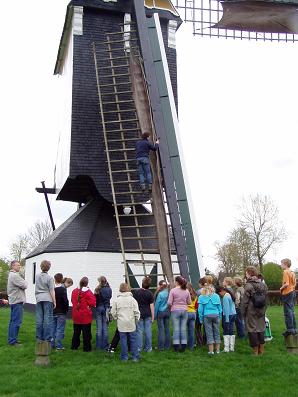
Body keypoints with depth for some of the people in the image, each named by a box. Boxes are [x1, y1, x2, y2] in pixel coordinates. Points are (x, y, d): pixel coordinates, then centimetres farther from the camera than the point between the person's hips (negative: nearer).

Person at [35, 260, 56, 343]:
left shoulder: (37, 276, 9)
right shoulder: (49, 278, -7)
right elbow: (52, 291, -8)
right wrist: (54, 302, -4)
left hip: (39, 299, 5)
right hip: (47, 299, -5)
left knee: (39, 319, 7)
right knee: (48, 319, -1)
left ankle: (39, 337, 12)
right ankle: (47, 338, -1)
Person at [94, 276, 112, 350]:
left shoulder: (98, 289, -13)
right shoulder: (109, 289, -5)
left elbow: (95, 299, -9)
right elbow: (110, 297, 5)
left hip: (99, 308, -2)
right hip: (106, 308, 2)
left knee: (99, 328, 6)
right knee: (105, 328, 8)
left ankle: (99, 346, 9)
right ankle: (105, 346, 10)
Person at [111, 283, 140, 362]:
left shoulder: (117, 300, -3)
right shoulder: (132, 299, -4)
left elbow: (113, 312, 0)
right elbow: (136, 312, -5)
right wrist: (137, 320, 9)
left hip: (121, 324, 0)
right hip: (131, 323, 0)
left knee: (123, 340, 7)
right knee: (133, 340, 8)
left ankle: (124, 357, 13)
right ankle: (135, 357, 11)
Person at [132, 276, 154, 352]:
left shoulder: (135, 292, -4)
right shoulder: (150, 293, -6)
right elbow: (151, 306, -5)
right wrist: (153, 316, 1)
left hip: (139, 314, 0)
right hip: (148, 314, 0)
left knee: (139, 331, 5)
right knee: (148, 331, 6)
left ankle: (139, 348, 8)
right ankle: (148, 348, 12)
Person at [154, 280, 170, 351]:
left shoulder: (160, 294, -15)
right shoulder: (169, 293, -4)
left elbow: (156, 305, -10)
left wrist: (155, 315, -1)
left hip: (161, 312, -4)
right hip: (167, 312, 4)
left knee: (161, 329, 2)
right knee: (167, 329, 11)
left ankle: (161, 347, 5)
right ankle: (167, 346, 18)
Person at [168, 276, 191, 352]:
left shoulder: (173, 290, -9)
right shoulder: (186, 291, 2)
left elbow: (169, 302, -10)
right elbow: (189, 302, 7)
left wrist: (171, 306, 10)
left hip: (175, 310, -3)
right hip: (184, 310, 3)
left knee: (176, 329, 3)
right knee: (183, 328, 8)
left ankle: (176, 346, 5)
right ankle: (183, 346, 11)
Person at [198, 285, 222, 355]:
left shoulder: (202, 297, 0)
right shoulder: (216, 296, 5)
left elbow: (200, 309, -1)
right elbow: (220, 308, 8)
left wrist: (201, 319, 4)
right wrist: (219, 317, 15)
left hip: (207, 316, -2)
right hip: (216, 315, 2)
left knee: (209, 333, 3)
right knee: (217, 333, 9)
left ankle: (211, 351, 3)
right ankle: (217, 350, 13)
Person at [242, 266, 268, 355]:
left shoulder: (248, 285, -14)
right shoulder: (263, 285, 4)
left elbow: (245, 301, -12)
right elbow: (265, 299, 9)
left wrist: (243, 312, -3)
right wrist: (263, 310, 15)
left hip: (251, 311, -6)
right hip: (261, 311, 6)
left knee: (252, 329, 2)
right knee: (261, 329, 13)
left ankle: (255, 351, 5)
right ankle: (261, 350, 19)